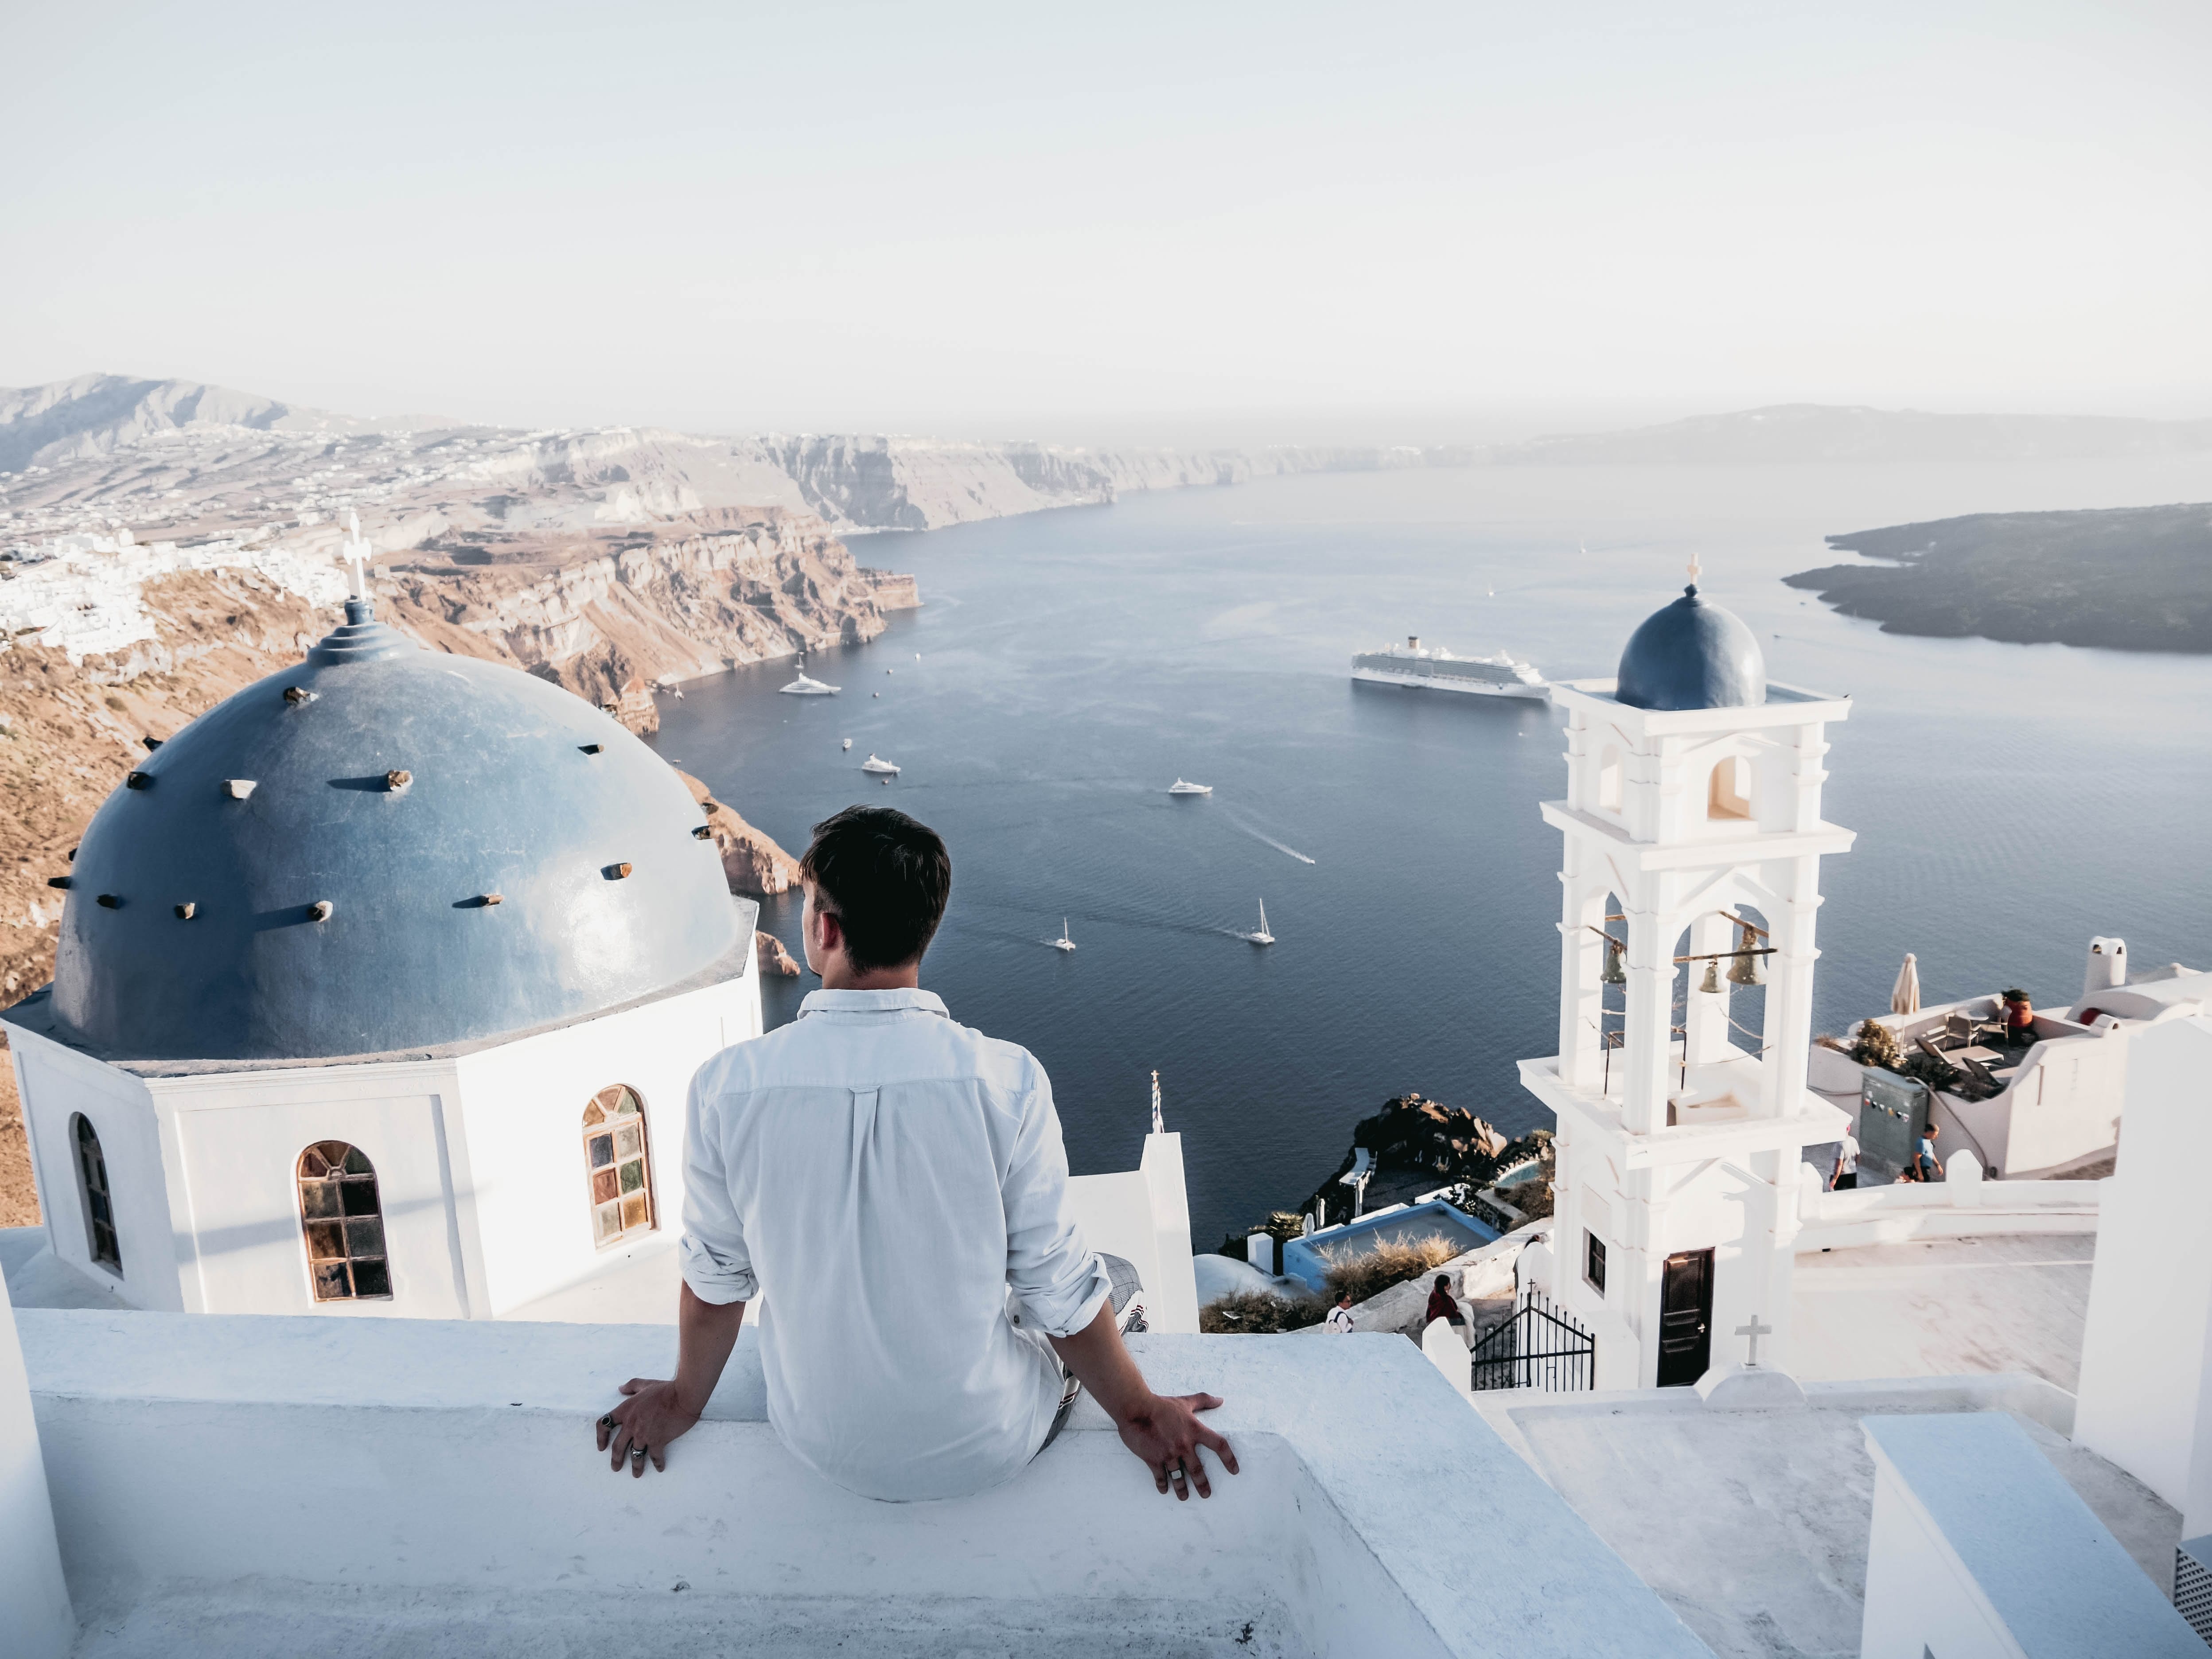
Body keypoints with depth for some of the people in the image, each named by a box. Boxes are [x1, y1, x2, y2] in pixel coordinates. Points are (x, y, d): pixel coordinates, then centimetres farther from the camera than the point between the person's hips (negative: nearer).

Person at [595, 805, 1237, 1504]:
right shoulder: (1006, 1082, -25)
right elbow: (1059, 1287, -15)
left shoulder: (727, 1086, -19)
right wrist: (1137, 1411, 4)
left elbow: (715, 1276, -5)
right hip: (986, 1447, -2)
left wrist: (685, 1398, 16)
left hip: (823, 1447, 3)